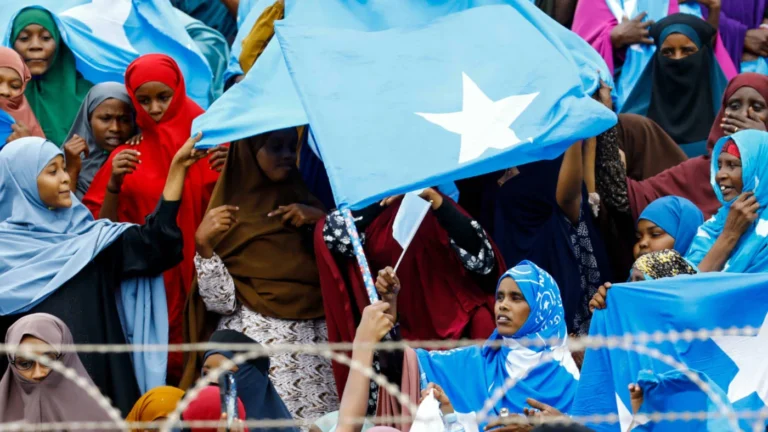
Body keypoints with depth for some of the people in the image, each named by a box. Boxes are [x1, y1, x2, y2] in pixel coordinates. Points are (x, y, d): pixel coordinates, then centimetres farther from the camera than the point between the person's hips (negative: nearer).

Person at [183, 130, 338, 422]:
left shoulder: (303, 201, 14)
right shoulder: (227, 216, 2)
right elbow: (221, 302, -6)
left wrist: (320, 220, -3)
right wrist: (204, 245, -18)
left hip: (314, 339, 4)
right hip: (258, 344, -4)